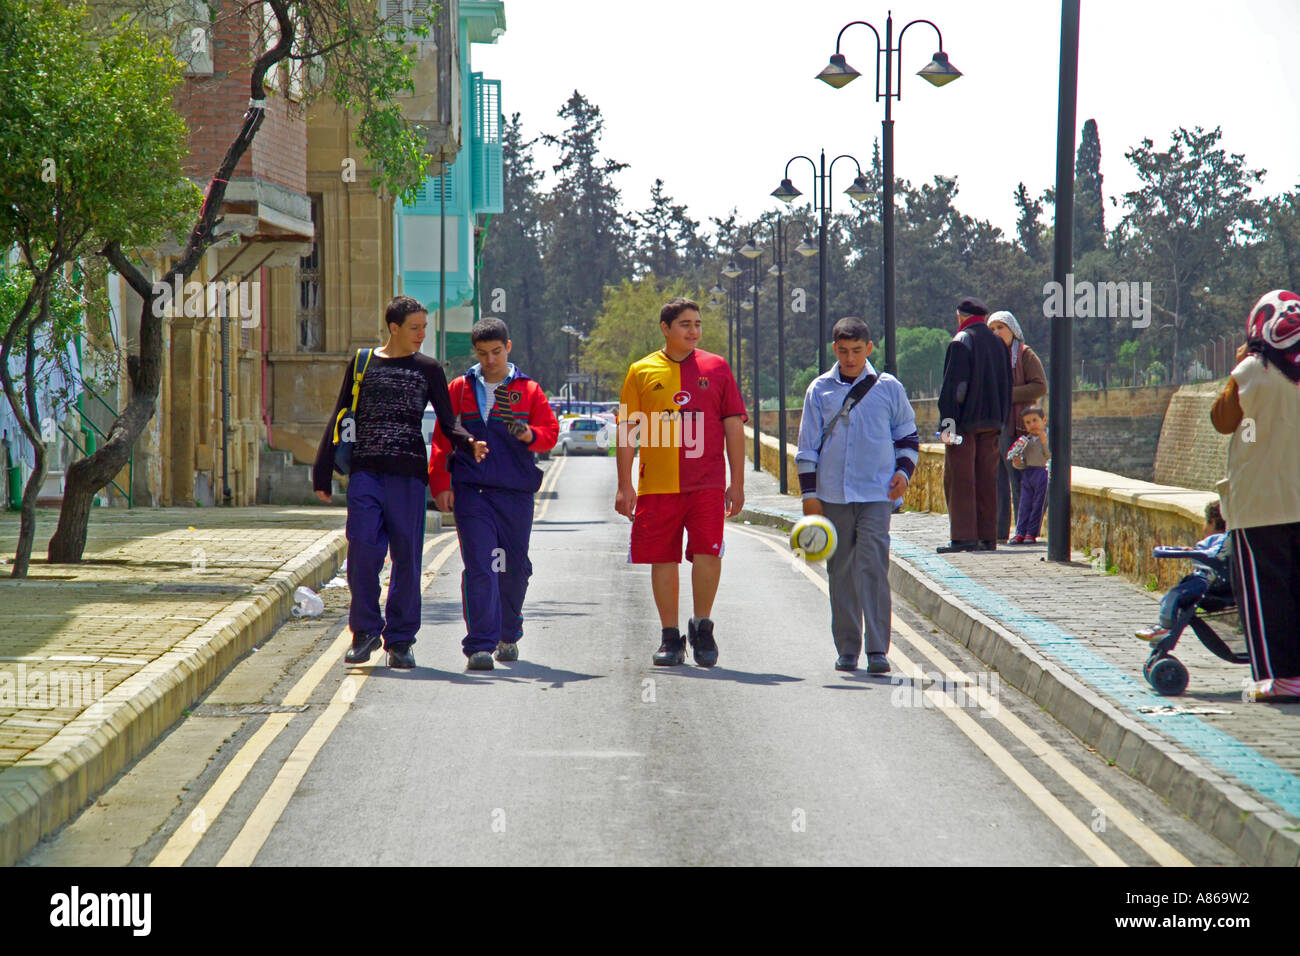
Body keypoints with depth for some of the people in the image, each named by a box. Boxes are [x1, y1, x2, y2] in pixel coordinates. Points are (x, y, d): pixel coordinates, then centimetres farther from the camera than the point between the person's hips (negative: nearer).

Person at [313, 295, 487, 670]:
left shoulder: (428, 370, 11)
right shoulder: (362, 364, 11)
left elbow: (447, 424, 10)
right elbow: (339, 419, 14)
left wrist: (469, 443, -12)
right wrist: (322, 474, 10)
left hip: (408, 474, 0)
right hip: (365, 472, 0)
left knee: (406, 557, 0)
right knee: (362, 551, -10)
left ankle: (400, 640, 8)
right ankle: (366, 630, 4)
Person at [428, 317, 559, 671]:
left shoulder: (529, 390, 10)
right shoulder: (460, 389, 9)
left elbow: (551, 432, 6)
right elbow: (442, 439, 10)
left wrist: (531, 435, -16)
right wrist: (440, 483, 1)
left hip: (516, 492, 2)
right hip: (471, 492, -2)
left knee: (516, 568, 11)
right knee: (479, 568, -11)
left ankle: (508, 635, 32)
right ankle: (480, 645, -13)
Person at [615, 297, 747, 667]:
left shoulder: (716, 368, 8)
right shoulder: (642, 371, 6)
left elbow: (733, 425, 9)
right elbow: (627, 430, 7)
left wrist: (737, 482, 4)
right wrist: (625, 485, 1)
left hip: (706, 483, 0)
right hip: (657, 484, 1)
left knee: (707, 552, -13)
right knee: (662, 560, 3)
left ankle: (702, 627, 6)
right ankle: (671, 637, 15)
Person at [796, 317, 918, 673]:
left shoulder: (889, 387, 4)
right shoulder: (820, 389, 6)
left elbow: (908, 436, 15)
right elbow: (808, 446, 8)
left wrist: (903, 472, 0)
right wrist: (809, 493, 3)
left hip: (876, 495, -2)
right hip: (832, 495, 2)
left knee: (873, 568, -12)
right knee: (841, 573, 6)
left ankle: (877, 650, -13)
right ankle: (847, 650, 14)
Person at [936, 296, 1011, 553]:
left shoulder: (961, 342, -9)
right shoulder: (998, 343, 13)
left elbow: (953, 386, -14)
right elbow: (1006, 385, 17)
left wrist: (947, 421, -14)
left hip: (965, 423, -7)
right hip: (992, 423, 7)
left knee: (959, 480, -4)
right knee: (987, 480, 8)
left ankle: (964, 536, -9)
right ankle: (987, 537, 8)